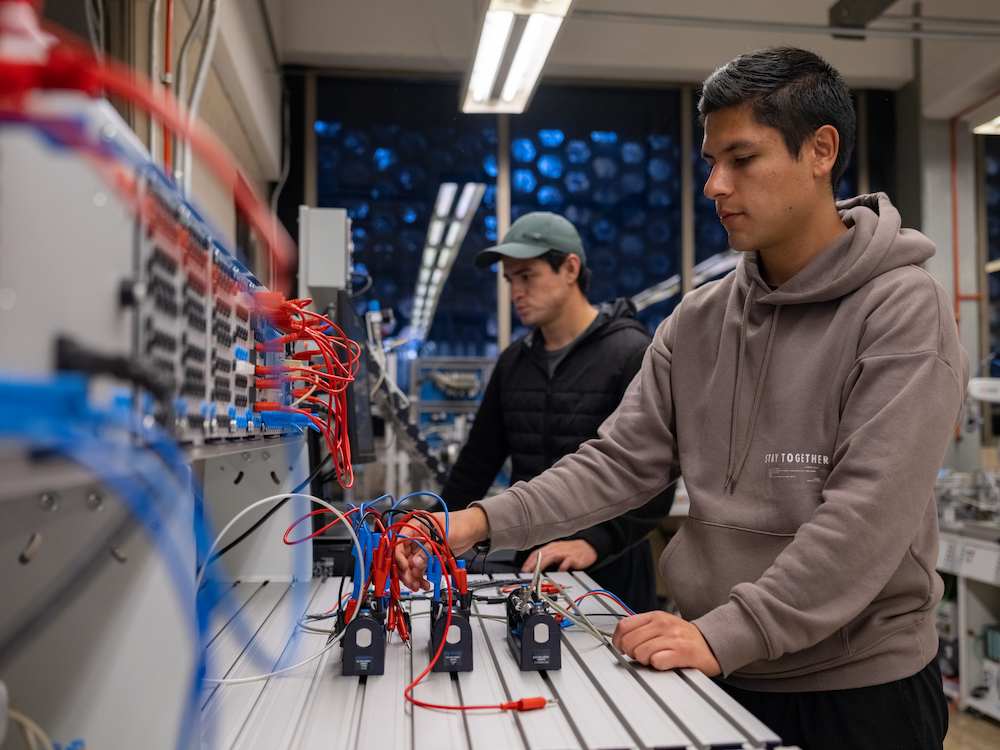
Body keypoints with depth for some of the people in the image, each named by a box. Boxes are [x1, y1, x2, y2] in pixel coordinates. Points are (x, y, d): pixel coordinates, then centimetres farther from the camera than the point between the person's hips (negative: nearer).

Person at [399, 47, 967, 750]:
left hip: (861, 688, -4)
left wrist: (723, 634, -25)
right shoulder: (696, 322, 2)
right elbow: (619, 462, -2)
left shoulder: (903, 309, -13)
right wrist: (483, 521, -14)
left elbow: (869, 513, -21)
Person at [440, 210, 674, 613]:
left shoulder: (632, 355, -11)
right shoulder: (514, 361, 10)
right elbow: (477, 461, 14)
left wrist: (595, 542, -26)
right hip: (530, 563, 6)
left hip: (611, 569, -5)